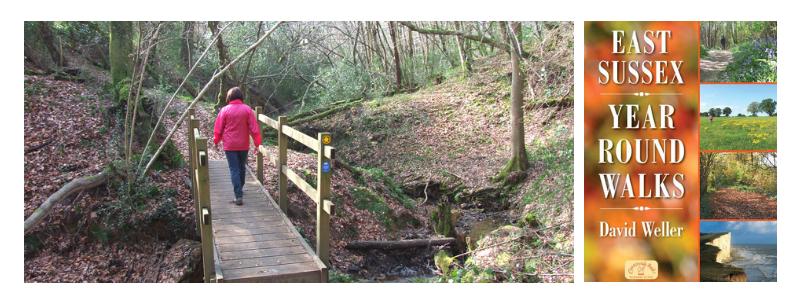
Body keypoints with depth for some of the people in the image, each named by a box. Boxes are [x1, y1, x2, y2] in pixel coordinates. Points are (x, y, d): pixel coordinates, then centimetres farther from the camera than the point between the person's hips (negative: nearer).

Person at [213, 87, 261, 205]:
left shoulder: (224, 110, -7)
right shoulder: (247, 109, -5)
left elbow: (218, 128, 0)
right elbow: (253, 128, -6)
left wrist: (216, 141, 17)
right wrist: (256, 143, 2)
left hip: (229, 145, -2)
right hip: (244, 145, 2)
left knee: (234, 169, 0)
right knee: (241, 167, 19)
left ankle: (238, 195, -8)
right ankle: (239, 190, 34)